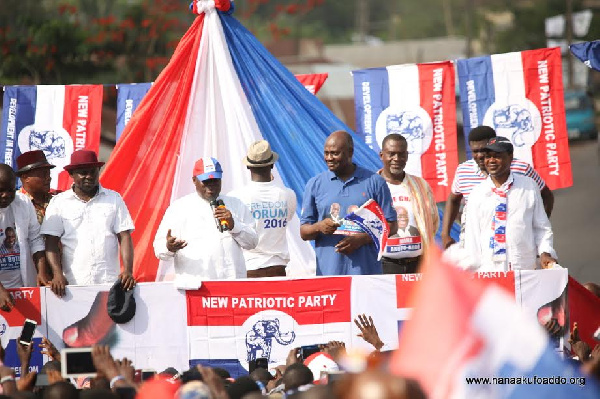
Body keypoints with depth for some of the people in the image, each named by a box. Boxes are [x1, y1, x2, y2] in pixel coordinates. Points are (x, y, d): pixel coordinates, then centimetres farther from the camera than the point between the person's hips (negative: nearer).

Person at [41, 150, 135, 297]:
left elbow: (124, 237, 6)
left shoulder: (114, 199, 11)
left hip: (109, 283, 1)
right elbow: (51, 242, 3)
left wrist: (128, 271, -8)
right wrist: (57, 274, -12)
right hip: (73, 284, -1)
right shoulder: (59, 202, 8)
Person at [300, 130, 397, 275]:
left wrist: (361, 239, -9)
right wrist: (319, 227, -11)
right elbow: (303, 232, 12)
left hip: (366, 269, -1)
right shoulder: (315, 184, 11)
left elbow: (391, 225, 5)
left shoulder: (374, 182, 7)